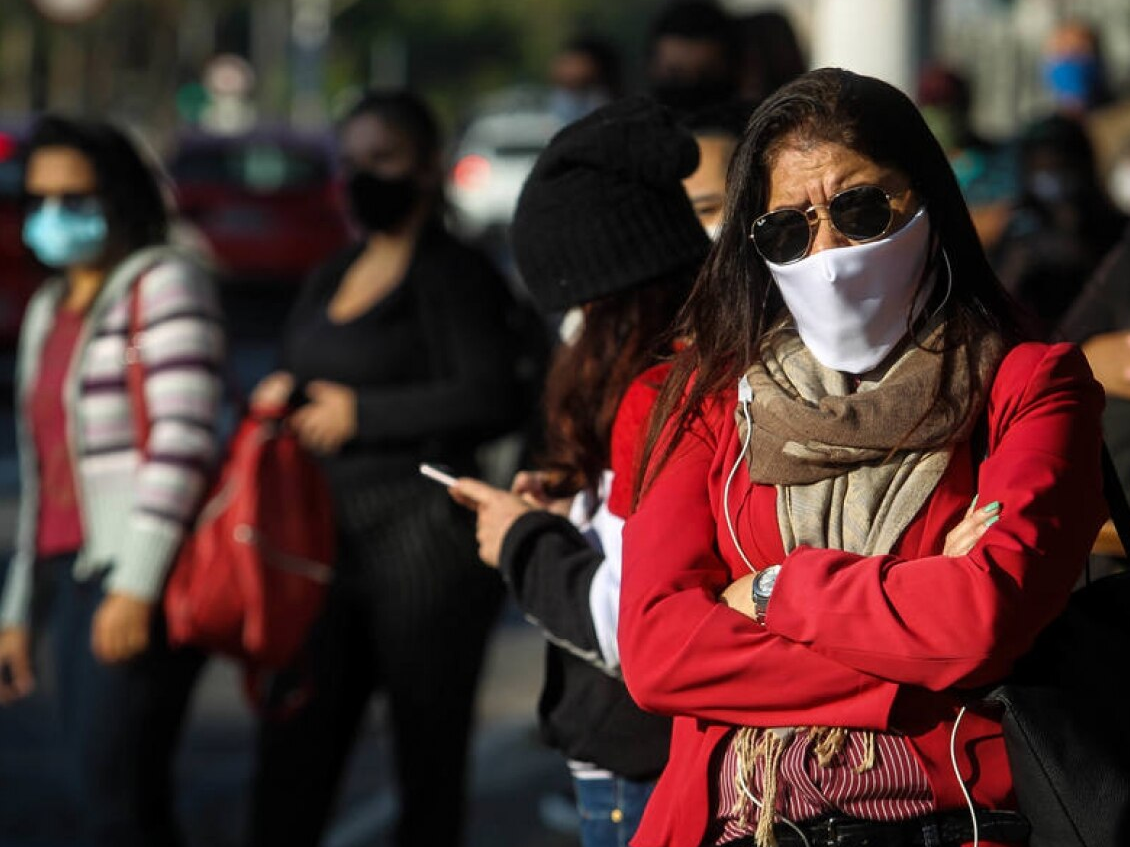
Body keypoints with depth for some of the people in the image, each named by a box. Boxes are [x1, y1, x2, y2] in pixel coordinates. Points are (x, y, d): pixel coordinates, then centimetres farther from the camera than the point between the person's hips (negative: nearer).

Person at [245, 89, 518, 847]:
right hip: (325, 543, 7)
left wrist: (357, 413, -9)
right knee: (291, 766, 1)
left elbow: (490, 402, -15)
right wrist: (279, 400, 4)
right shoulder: (331, 280, 19)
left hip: (423, 539, -7)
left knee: (429, 771, 0)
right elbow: (299, 383, 29)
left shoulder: (456, 274, -4)